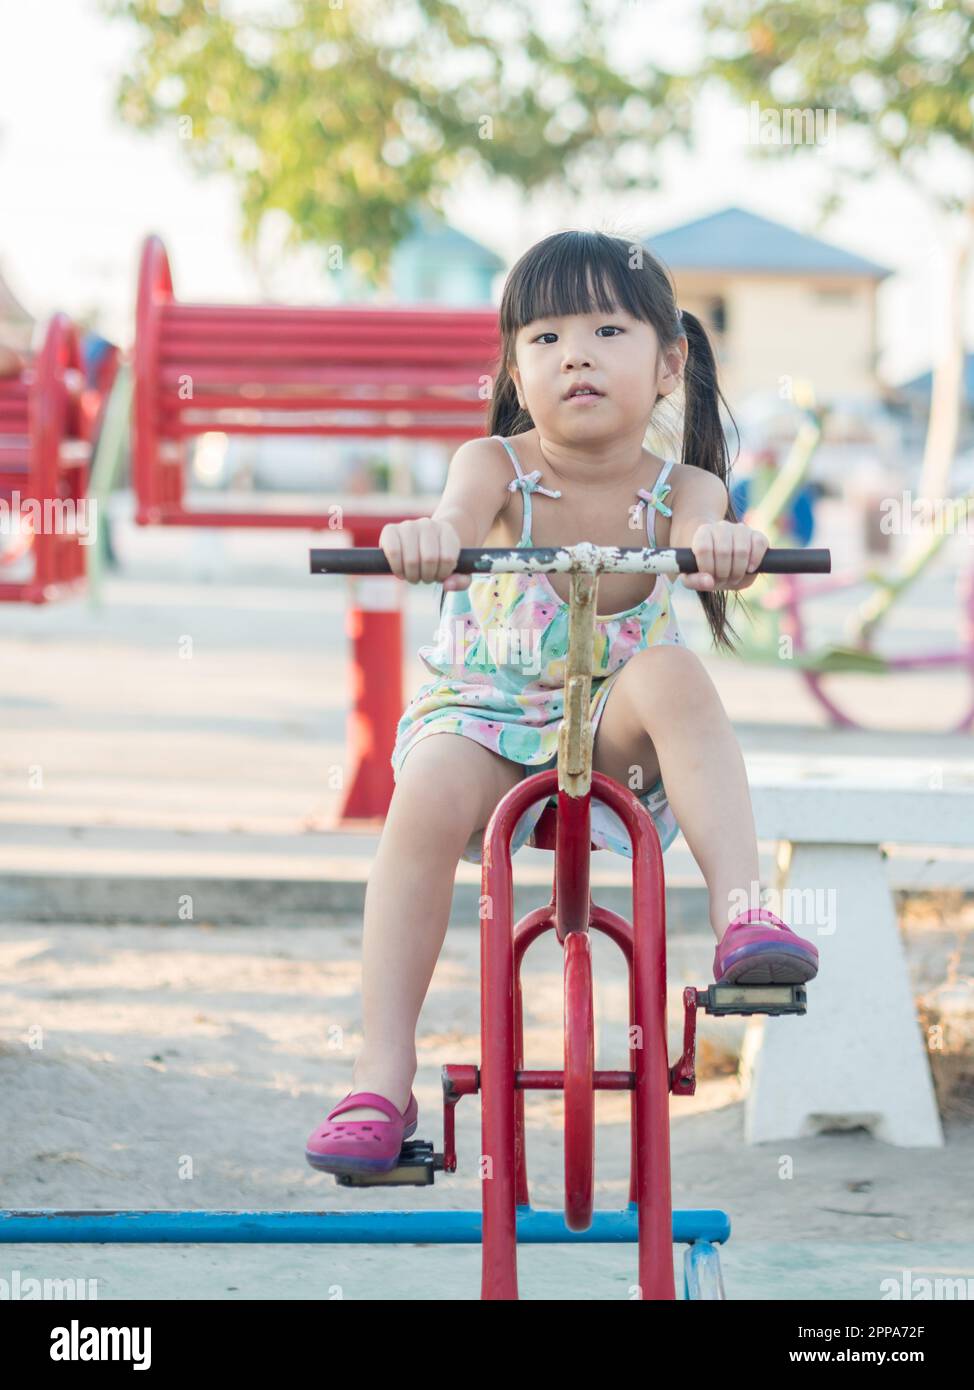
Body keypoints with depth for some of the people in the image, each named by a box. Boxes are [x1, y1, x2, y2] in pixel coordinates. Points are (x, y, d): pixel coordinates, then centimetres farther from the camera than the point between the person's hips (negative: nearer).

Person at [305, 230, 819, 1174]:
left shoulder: (677, 488, -7)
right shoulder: (497, 466, -11)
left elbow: (698, 531, -31)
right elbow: (461, 515, -34)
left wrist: (720, 544, -57)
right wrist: (427, 535, -60)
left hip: (613, 730, 1)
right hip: (486, 711, 0)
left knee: (672, 671, -31)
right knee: (432, 793, -32)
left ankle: (742, 918, -36)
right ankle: (381, 1082, -29)